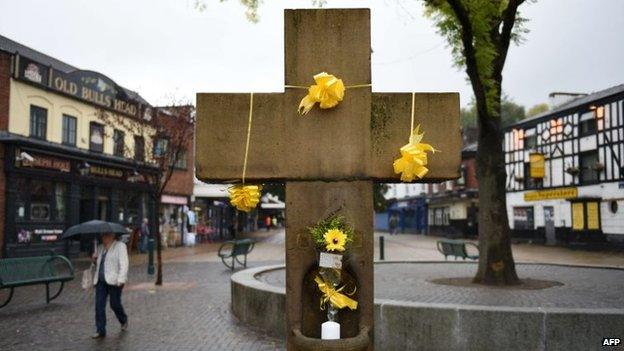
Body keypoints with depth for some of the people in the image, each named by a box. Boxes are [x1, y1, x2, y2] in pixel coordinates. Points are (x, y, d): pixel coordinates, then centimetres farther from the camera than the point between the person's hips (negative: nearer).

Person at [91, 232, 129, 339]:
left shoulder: (120, 246, -4)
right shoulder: (100, 247, 16)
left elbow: (124, 264, -12)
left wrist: (121, 280, -21)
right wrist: (95, 260, 4)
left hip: (114, 281, -6)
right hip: (100, 281, 6)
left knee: (115, 304, 2)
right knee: (99, 305, -1)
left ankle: (124, 320, 30)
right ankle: (100, 331, 6)